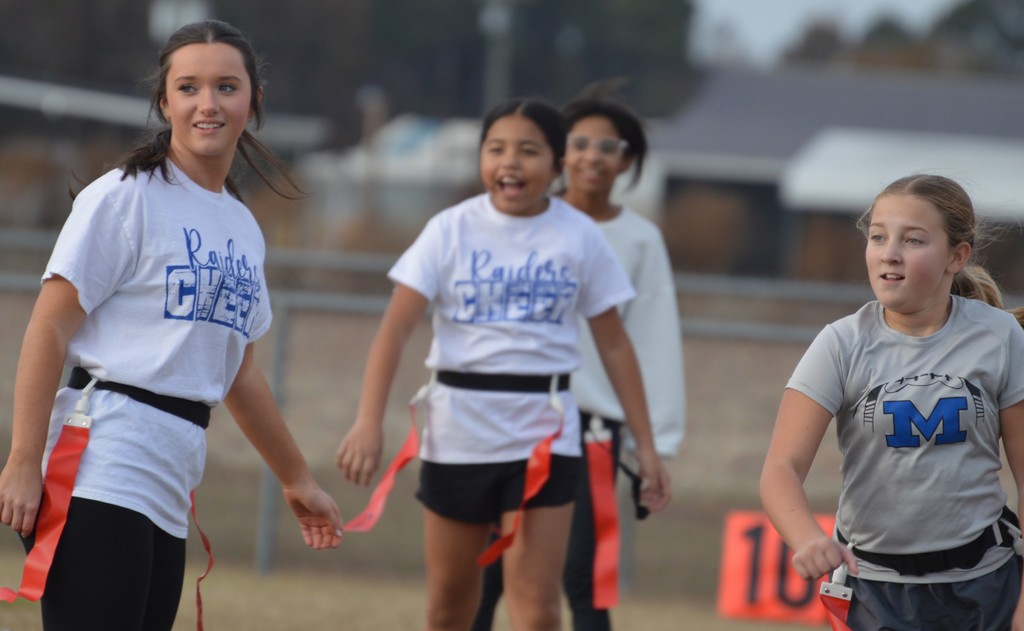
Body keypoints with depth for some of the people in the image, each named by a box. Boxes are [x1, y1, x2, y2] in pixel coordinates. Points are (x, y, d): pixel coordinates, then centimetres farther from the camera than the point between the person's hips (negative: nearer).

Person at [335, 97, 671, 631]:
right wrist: (369, 422, -20)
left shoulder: (580, 238, -1)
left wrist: (644, 445, 3)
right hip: (457, 431, 1)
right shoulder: (452, 230, -3)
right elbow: (395, 327, -9)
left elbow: (614, 344, 5)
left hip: (543, 434, -1)